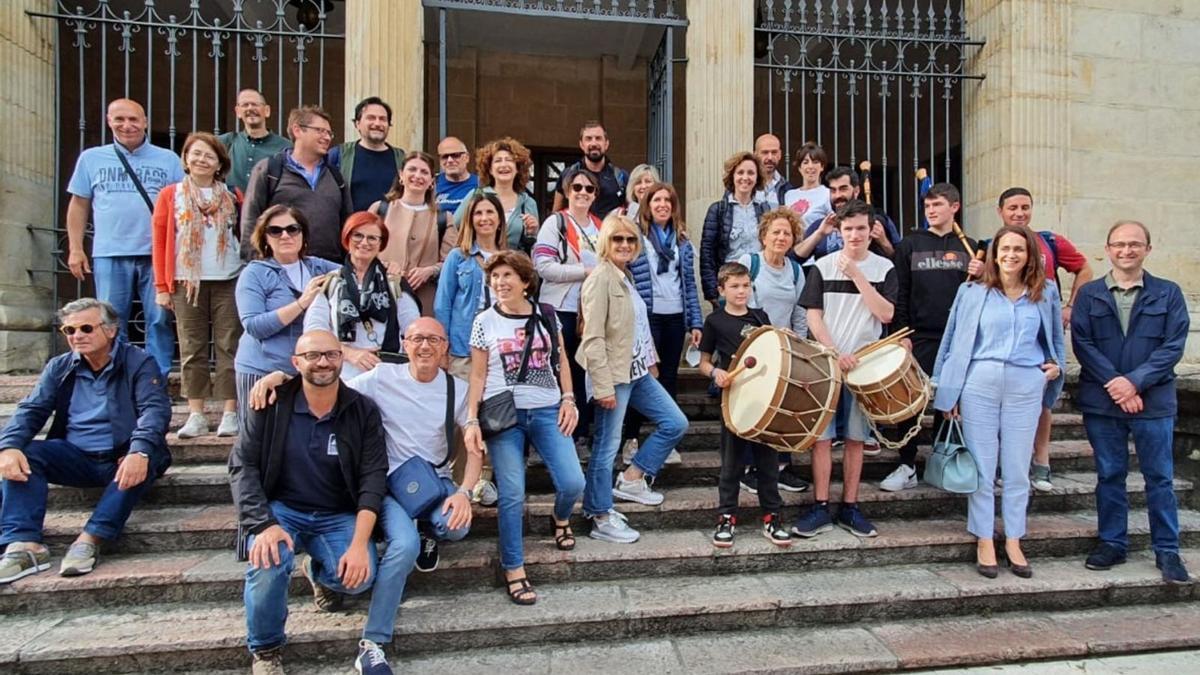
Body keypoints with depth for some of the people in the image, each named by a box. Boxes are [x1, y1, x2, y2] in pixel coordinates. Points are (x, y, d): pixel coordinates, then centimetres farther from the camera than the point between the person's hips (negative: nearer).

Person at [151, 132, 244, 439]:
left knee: (229, 346, 1)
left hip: (229, 281, 0)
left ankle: (230, 413, 7)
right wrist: (161, 286, 1)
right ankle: (196, 414, 10)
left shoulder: (233, 197, 7)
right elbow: (159, 242, 6)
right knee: (192, 349, 4)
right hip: (187, 282, 1)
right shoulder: (170, 195, 7)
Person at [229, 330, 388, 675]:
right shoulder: (272, 404, -6)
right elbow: (243, 465, -7)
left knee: (359, 576, -25)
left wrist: (360, 543, -23)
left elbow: (374, 477, -11)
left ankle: (318, 572, 15)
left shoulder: (363, 411, -6)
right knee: (267, 565, -31)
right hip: (281, 509, 0)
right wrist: (263, 524, -23)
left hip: (339, 516, 0)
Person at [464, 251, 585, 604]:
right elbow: (477, 376, 3)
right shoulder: (485, 321, 1)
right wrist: (472, 420, -6)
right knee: (512, 495, -5)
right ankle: (514, 570, 13)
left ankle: (560, 518, 30)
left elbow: (561, 362, 12)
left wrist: (568, 399, -1)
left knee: (573, 483, -7)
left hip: (547, 411, 2)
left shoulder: (547, 316, 5)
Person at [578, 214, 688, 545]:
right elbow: (593, 338, -20)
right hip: (615, 375, -9)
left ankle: (631, 479, 24)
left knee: (676, 423, 13)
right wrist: (603, 386, -22)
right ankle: (601, 519, 16)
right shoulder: (600, 278, -14)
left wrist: (651, 361, 14)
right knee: (607, 447, 1)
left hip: (638, 371, 9)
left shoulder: (626, 276, 13)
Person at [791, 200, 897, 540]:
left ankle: (849, 508, 18)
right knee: (821, 436, 0)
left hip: (865, 365, 1)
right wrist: (836, 353, -12)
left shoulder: (884, 268, 4)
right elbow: (813, 316, -2)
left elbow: (886, 314, -8)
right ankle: (821, 508, 9)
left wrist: (857, 275, -13)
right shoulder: (822, 267, 2)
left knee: (855, 438, 8)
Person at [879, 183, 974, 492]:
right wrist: (901, 333, -8)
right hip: (919, 337, -2)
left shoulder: (968, 247, 9)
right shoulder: (910, 244, 3)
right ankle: (907, 467, 8)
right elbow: (899, 293, -1)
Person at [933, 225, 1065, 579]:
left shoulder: (1045, 293, 10)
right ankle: (984, 542, 15)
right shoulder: (973, 292, 4)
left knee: (1017, 468, 8)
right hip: (979, 384, -1)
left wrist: (1056, 365, 5)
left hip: (1026, 387, 2)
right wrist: (948, 391, 1)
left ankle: (1013, 543, 21)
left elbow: (1056, 338, 24)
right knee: (981, 467, 3)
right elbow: (954, 341, 4)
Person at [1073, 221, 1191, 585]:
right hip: (1101, 401, 1)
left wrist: (1135, 381, -16)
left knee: (1160, 477, 7)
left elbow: (1173, 346, -4)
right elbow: (1082, 343, -3)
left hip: (1154, 401, 0)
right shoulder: (1089, 293, 4)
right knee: (1109, 475, 10)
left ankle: (1168, 551, 20)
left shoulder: (1168, 293, 4)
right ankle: (1111, 543, 22)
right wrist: (1114, 384, -13)